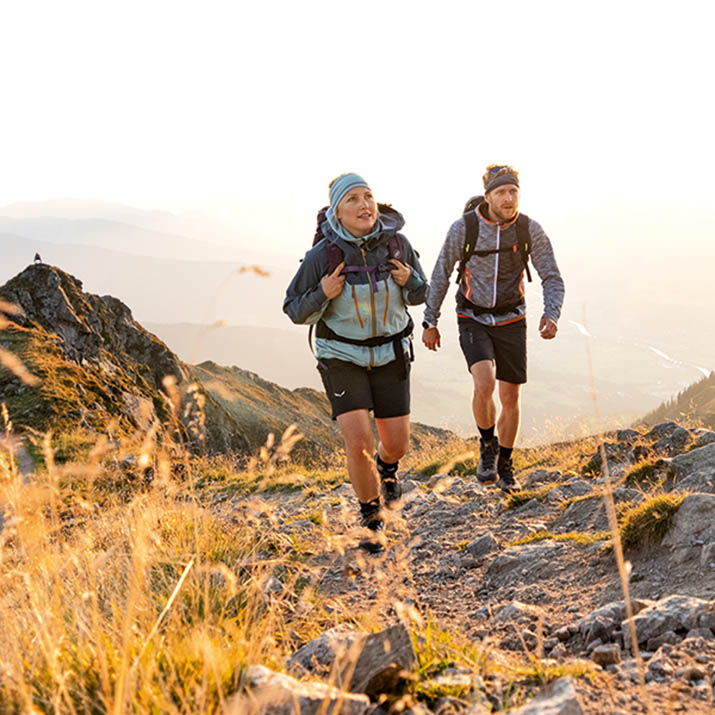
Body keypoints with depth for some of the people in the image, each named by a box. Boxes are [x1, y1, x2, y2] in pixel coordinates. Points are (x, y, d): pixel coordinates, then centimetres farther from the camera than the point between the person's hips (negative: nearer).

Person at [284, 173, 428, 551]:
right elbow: (296, 312, -8)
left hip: (389, 354, 3)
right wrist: (322, 295, -28)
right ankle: (372, 520, 11)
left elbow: (419, 294, 4)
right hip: (342, 356, -2)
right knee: (358, 443, -14)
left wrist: (409, 280, -19)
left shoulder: (396, 243, -11)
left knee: (397, 444, 4)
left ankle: (386, 463, 44)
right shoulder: (322, 255, -18)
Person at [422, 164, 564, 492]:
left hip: (511, 321, 2)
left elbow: (552, 278, -7)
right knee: (484, 384, -25)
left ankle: (504, 464, 28)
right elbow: (441, 274, -3)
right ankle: (488, 444, 4)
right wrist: (430, 322, 0)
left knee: (511, 397, 6)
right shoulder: (464, 228, -16)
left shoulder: (530, 230, -12)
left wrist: (551, 316, -27)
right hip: (473, 321, -2)